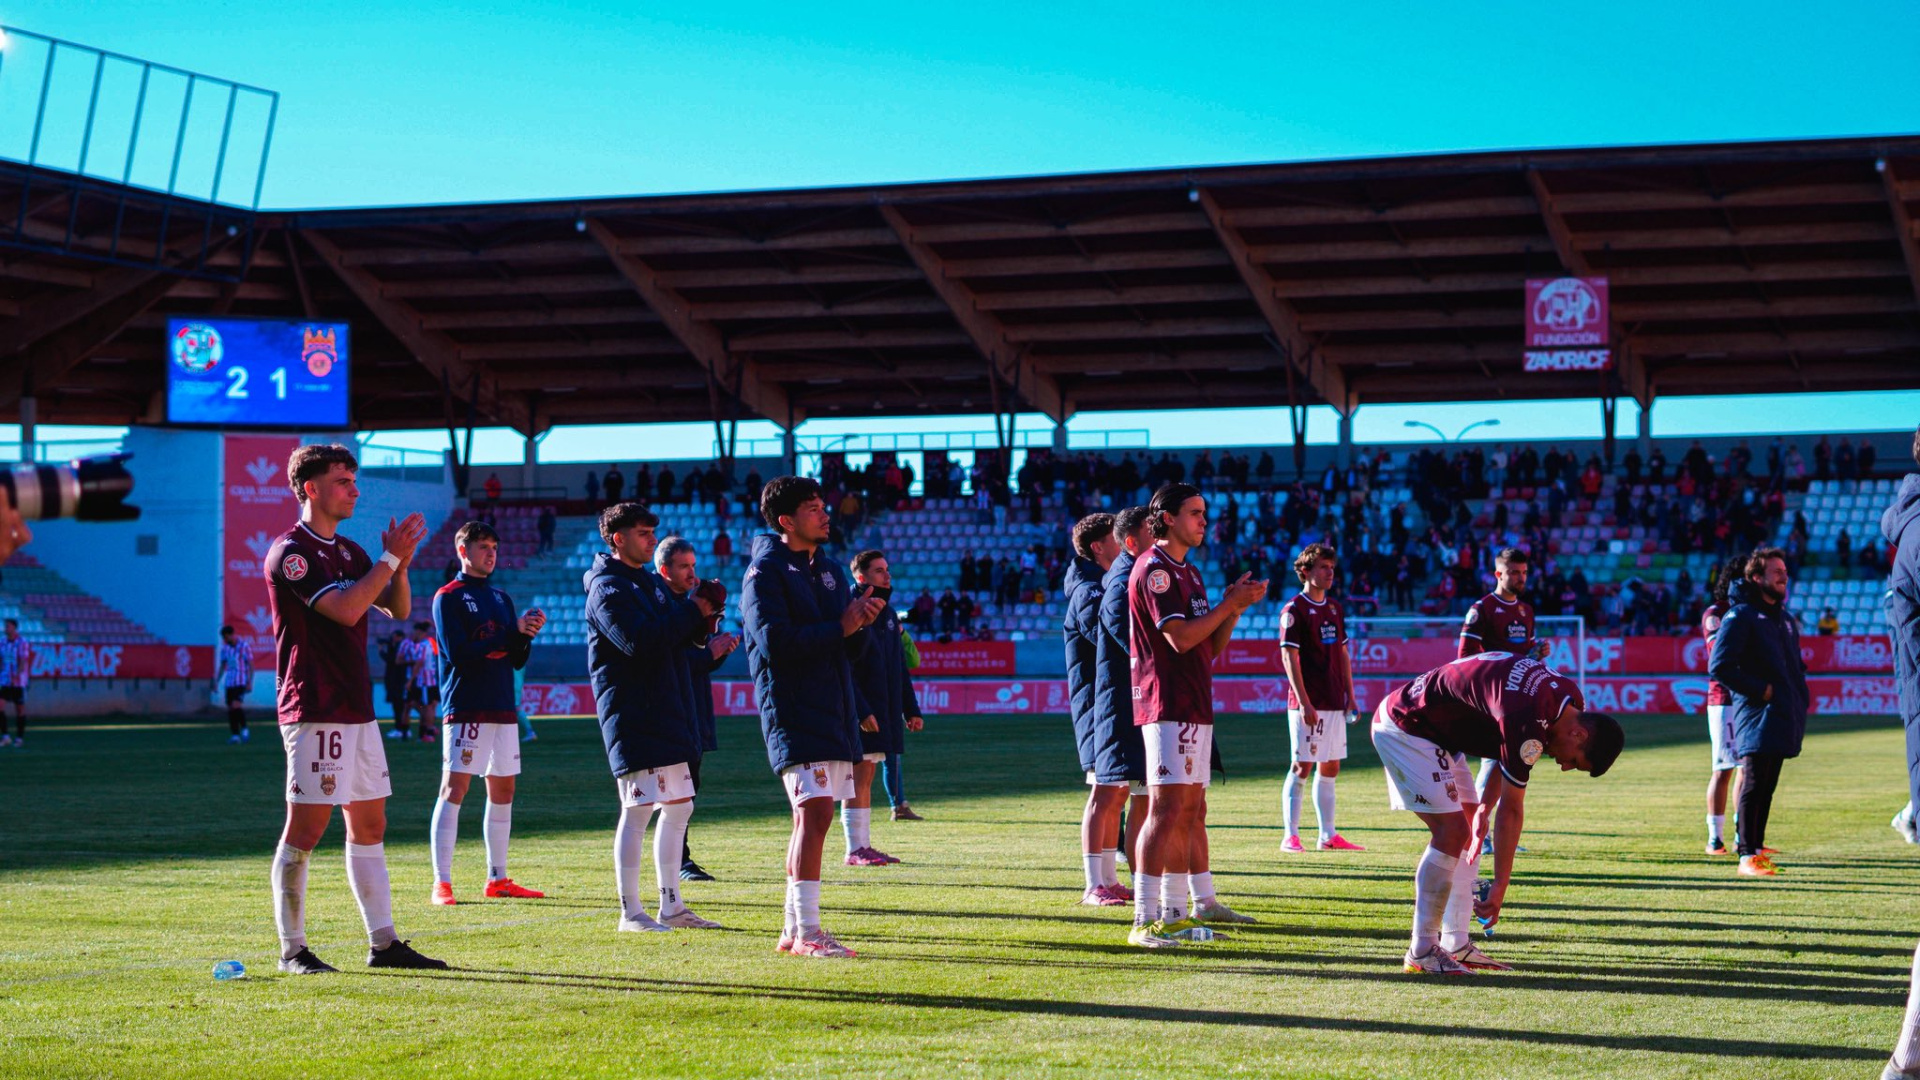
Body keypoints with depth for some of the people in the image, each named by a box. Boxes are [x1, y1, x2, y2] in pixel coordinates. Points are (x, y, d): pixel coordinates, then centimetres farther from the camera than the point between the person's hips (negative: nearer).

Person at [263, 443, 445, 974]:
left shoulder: (350, 551, 17)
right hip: (314, 712, -9)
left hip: (357, 710, 9)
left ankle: (383, 943, 12)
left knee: (369, 825, 9)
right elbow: (345, 609, -21)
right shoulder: (290, 551, -10)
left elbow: (397, 610, 15)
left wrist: (399, 565, -2)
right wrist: (391, 557, -15)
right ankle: (292, 950, 2)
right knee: (306, 828, -5)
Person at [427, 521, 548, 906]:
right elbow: (458, 652, -15)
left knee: (503, 790, 8)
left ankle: (498, 879, 15)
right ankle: (441, 884, -10)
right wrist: (511, 633, -13)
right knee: (454, 787, -9)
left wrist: (526, 633, -6)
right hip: (465, 708, -7)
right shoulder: (448, 597, -3)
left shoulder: (501, 598, 18)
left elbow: (518, 660, 14)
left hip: (503, 708, 7)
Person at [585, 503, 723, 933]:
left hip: (669, 714, 10)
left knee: (679, 806, 11)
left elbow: (684, 635, 19)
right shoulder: (608, 588, -10)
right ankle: (631, 912, -4)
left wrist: (704, 614, -2)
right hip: (632, 715, -10)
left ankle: (671, 906, 18)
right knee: (638, 809, -9)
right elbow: (638, 640, -24)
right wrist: (691, 611, -17)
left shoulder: (653, 582, 20)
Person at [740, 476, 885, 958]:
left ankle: (794, 927, 17)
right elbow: (775, 641, -20)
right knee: (814, 811, -17)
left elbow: (851, 648, 17)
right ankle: (806, 932, -16)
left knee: (812, 816, 10)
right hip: (793, 713, -8)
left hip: (834, 712, 8)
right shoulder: (765, 572, -7)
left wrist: (862, 622, -5)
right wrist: (840, 627, -17)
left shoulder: (829, 569, 17)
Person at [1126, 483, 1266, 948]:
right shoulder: (1154, 569, -9)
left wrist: (1237, 606, 6)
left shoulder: (1188, 572, 22)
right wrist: (1230, 603, -10)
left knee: (1192, 809, 14)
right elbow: (1180, 638, -18)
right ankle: (1145, 920, -19)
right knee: (1167, 808, -16)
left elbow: (1211, 645, 21)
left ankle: (1201, 903, 21)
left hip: (1195, 706, 10)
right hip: (1167, 705, -10)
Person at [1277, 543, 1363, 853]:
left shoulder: (1334, 607, 15)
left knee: (1330, 768, 9)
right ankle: (1291, 836, -2)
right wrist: (1304, 702, -18)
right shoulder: (1294, 609, -8)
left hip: (1335, 703, 7)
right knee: (1302, 767, -6)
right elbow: (1289, 656, -13)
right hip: (1308, 704, -7)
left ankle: (1329, 836, 13)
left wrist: (1350, 695, 13)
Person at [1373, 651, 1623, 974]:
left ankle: (1456, 945, 10)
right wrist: (1500, 886, -15)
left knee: (1467, 833, 9)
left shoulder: (1566, 695, 0)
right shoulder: (1528, 724, -29)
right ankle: (1422, 953, -10)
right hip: (1404, 728, -11)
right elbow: (1511, 811, -22)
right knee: (1451, 832, -15)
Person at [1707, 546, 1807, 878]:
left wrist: (1799, 697, 13)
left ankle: (1756, 848, 16)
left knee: (1767, 787, 10)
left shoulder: (1785, 618, 20)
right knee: (1753, 785, -11)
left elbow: (1796, 664, 31)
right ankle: (1747, 856, -12)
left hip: (1782, 718, 8)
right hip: (1756, 714, -8)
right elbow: (1719, 667, -13)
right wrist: (1759, 689, -15)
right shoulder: (1740, 617, -7)